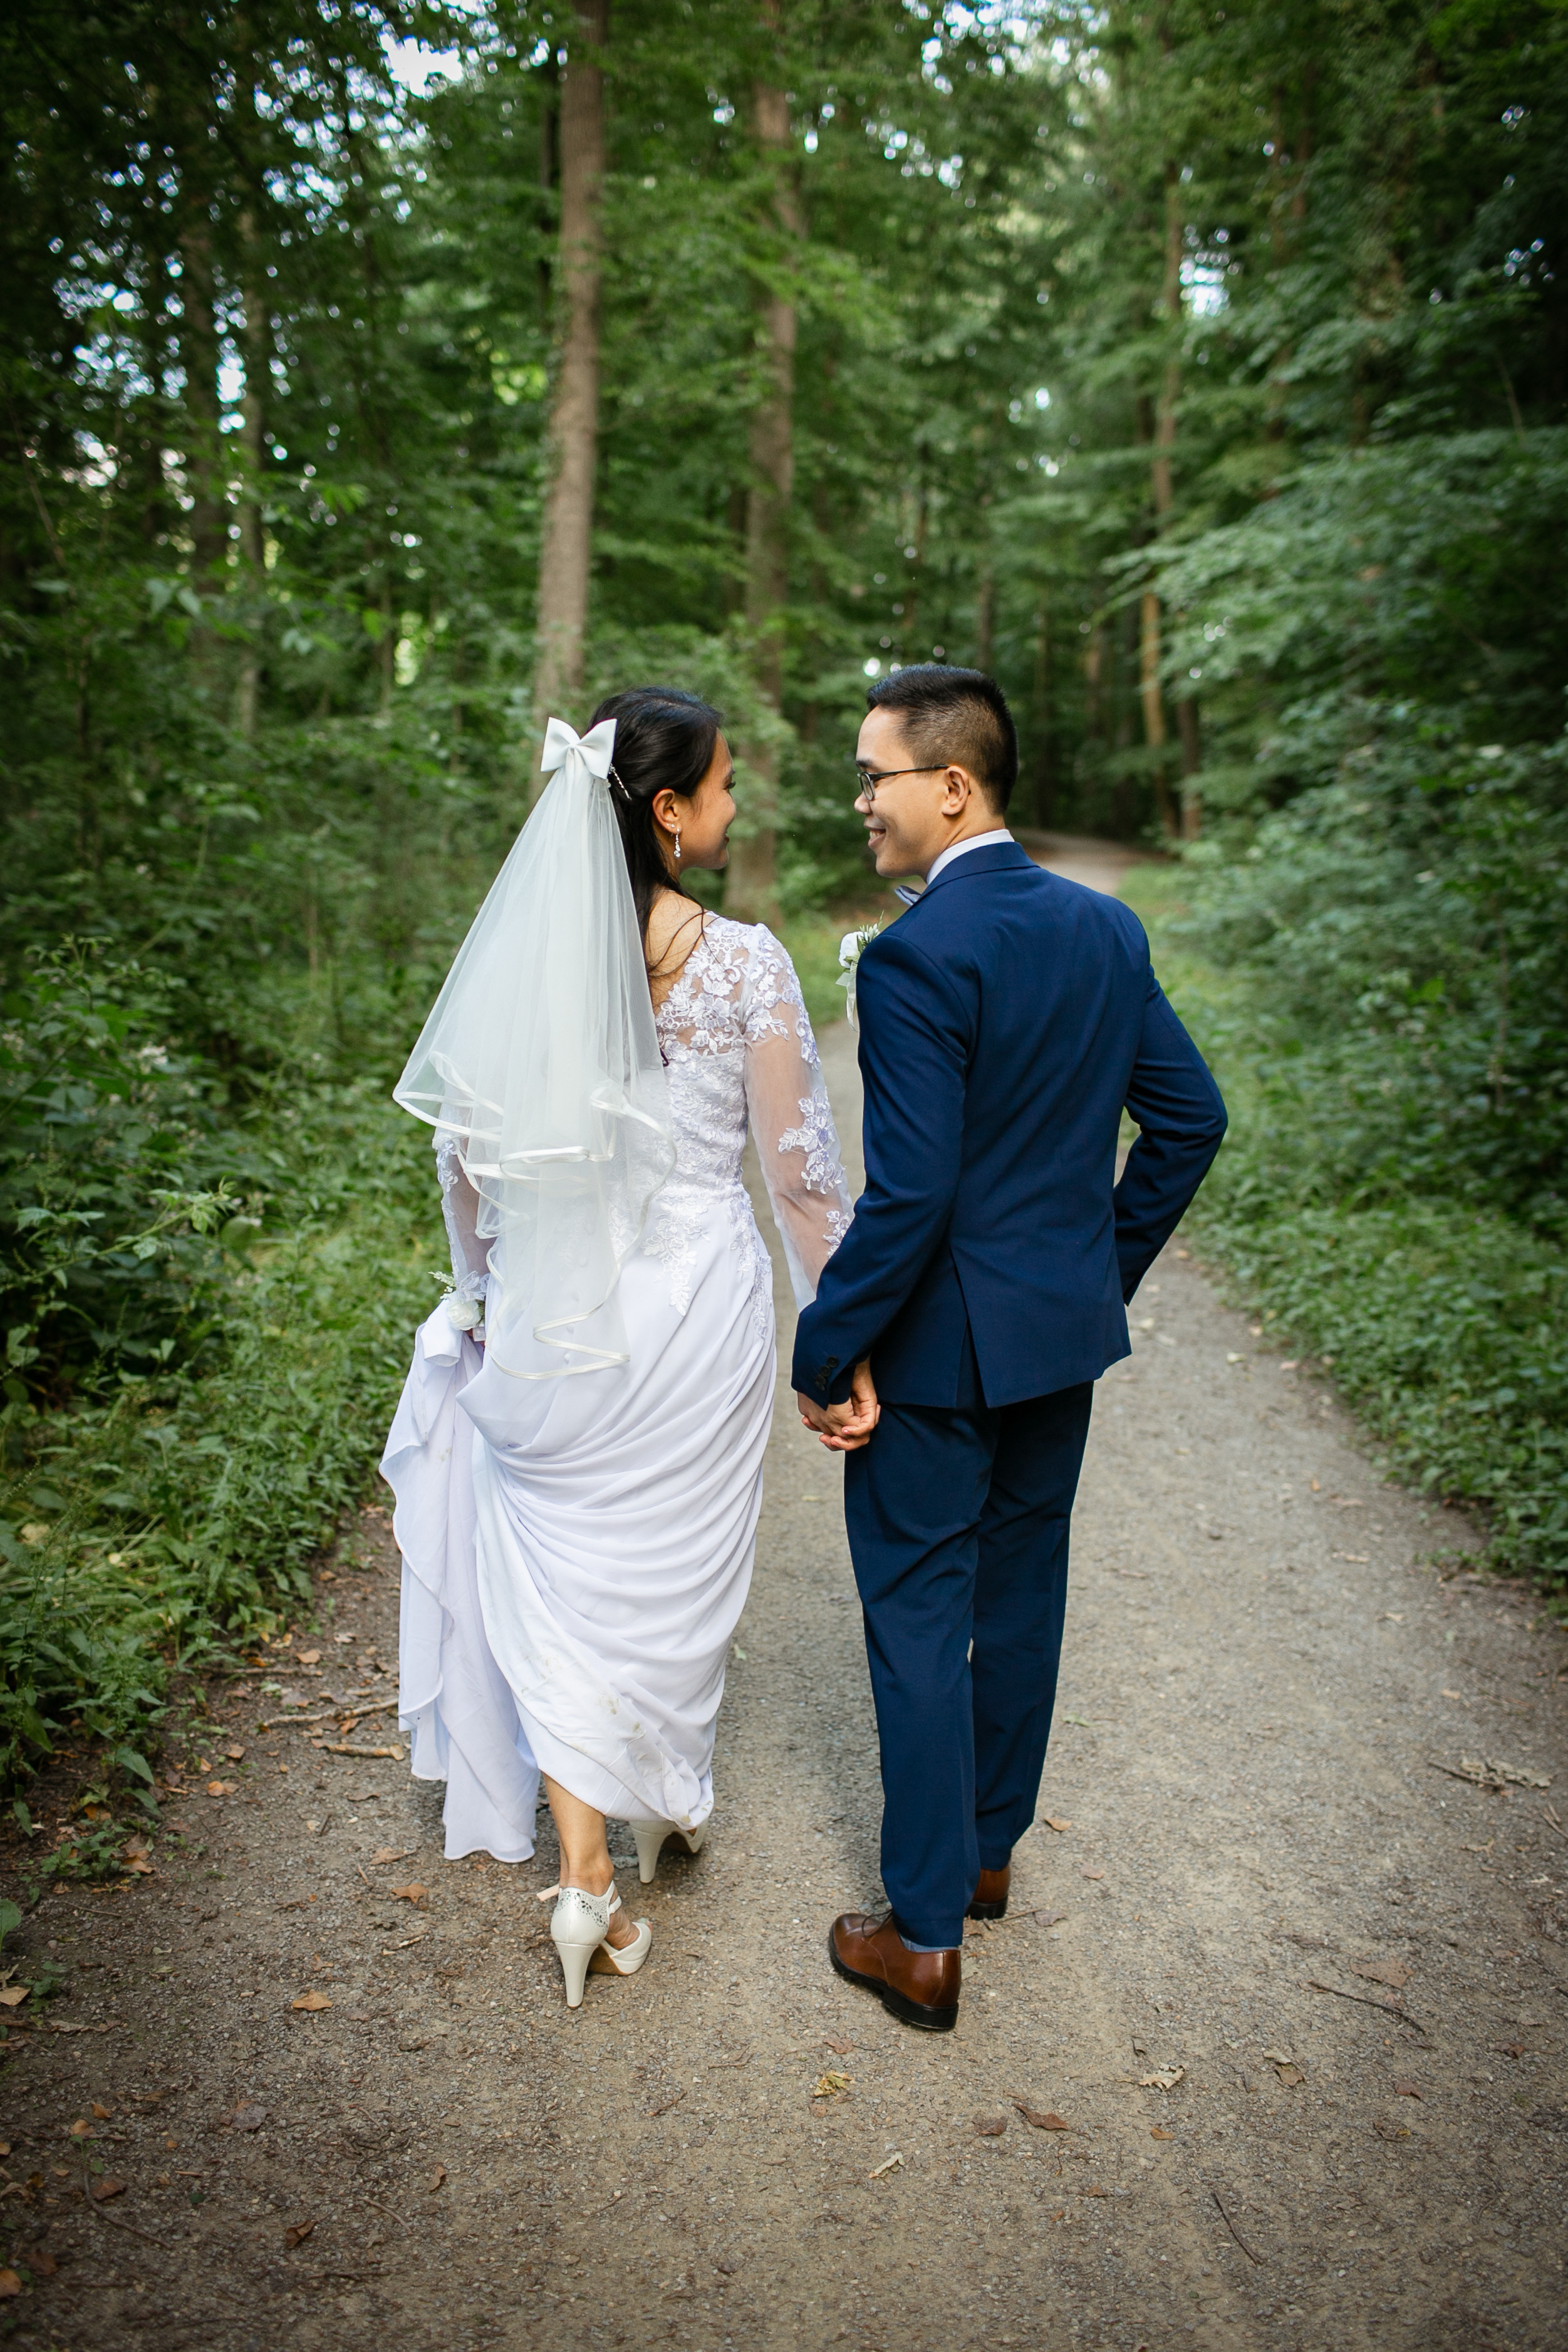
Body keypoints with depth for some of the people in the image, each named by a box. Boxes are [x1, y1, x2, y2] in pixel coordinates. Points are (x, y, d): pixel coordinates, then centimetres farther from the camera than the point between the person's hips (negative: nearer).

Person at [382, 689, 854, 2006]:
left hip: (554, 1310, 2)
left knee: (563, 1576, 14)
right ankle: (670, 1796, 42)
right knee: (677, 1567, 19)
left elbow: (467, 1150, 2)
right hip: (696, 1305, -1)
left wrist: (480, 1292, 17)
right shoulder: (741, 960, -14)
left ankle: (586, 1873, 14)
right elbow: (799, 1169, -10)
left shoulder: (521, 952, -4)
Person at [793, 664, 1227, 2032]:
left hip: (941, 1351, -7)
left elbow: (907, 1195, -25)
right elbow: (1191, 1118, 7)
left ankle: (925, 1941, 19)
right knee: (1024, 1597, 20)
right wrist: (1107, 1267, 16)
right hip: (1067, 1333, 7)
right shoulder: (1108, 928, 2)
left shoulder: (916, 958, -21)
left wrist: (825, 1358, -14)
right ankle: (990, 1851, 40)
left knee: (919, 1623, 6)